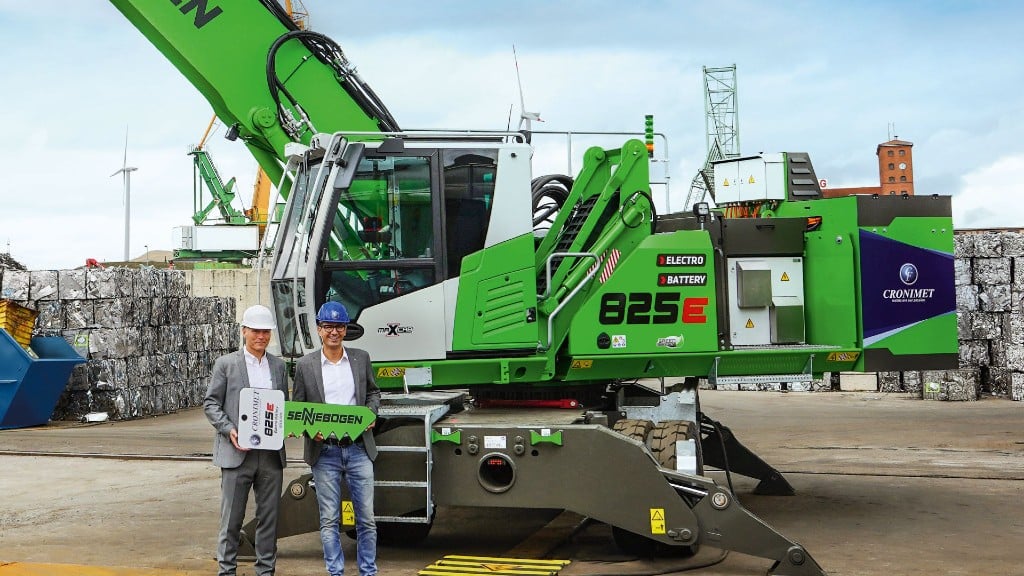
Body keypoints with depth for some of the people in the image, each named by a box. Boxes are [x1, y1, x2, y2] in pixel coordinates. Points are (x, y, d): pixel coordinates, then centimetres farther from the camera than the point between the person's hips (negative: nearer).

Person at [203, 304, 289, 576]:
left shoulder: (278, 366, 12)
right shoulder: (226, 364, 2)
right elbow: (210, 403, 0)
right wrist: (230, 430, -14)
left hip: (271, 454, 3)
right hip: (237, 452, -3)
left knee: (268, 516, 8)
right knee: (231, 518, 3)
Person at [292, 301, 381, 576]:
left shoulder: (361, 358, 6)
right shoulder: (305, 365, 1)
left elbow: (373, 392, 16)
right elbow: (297, 408, 6)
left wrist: (370, 414, -4)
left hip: (358, 448, 1)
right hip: (324, 452, -1)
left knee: (366, 518, 5)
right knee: (329, 520, 4)